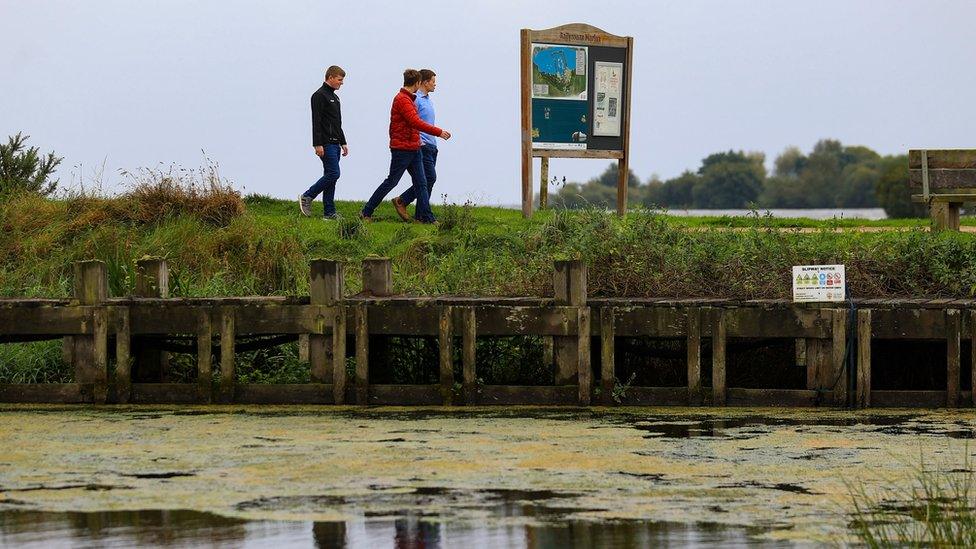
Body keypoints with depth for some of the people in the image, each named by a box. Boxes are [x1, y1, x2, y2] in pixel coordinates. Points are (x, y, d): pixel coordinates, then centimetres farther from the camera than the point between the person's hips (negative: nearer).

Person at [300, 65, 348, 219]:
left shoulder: (334, 97, 20)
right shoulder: (319, 96, -10)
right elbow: (316, 122, -17)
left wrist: (343, 142, 21)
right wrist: (318, 144, -22)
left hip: (335, 144, 10)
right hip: (326, 144, -10)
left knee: (331, 176, 6)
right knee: (333, 174, -15)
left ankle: (330, 213, 5)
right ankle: (307, 197, -4)